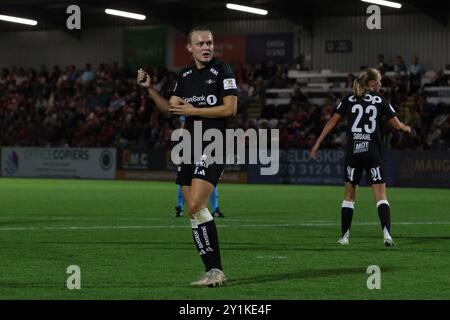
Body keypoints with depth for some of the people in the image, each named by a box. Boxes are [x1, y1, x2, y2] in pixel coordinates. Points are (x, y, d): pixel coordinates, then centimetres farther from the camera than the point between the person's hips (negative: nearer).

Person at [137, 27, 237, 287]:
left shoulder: (222, 71, -4)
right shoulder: (185, 76, 14)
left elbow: (230, 109, -11)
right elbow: (170, 108, 12)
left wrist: (193, 111, -11)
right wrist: (149, 88, 1)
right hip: (189, 148, 7)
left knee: (196, 206, -19)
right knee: (193, 212, 3)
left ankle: (216, 270, -13)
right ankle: (213, 272, 9)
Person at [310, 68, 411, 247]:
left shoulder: (348, 100, 7)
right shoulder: (380, 101, 3)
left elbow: (332, 122, 3)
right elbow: (397, 125, 6)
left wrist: (317, 144, 6)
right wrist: (406, 128, 29)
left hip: (353, 153, 2)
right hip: (373, 153, -2)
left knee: (349, 195, 13)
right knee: (381, 196, -1)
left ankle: (345, 236, 13)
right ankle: (386, 233, -17)